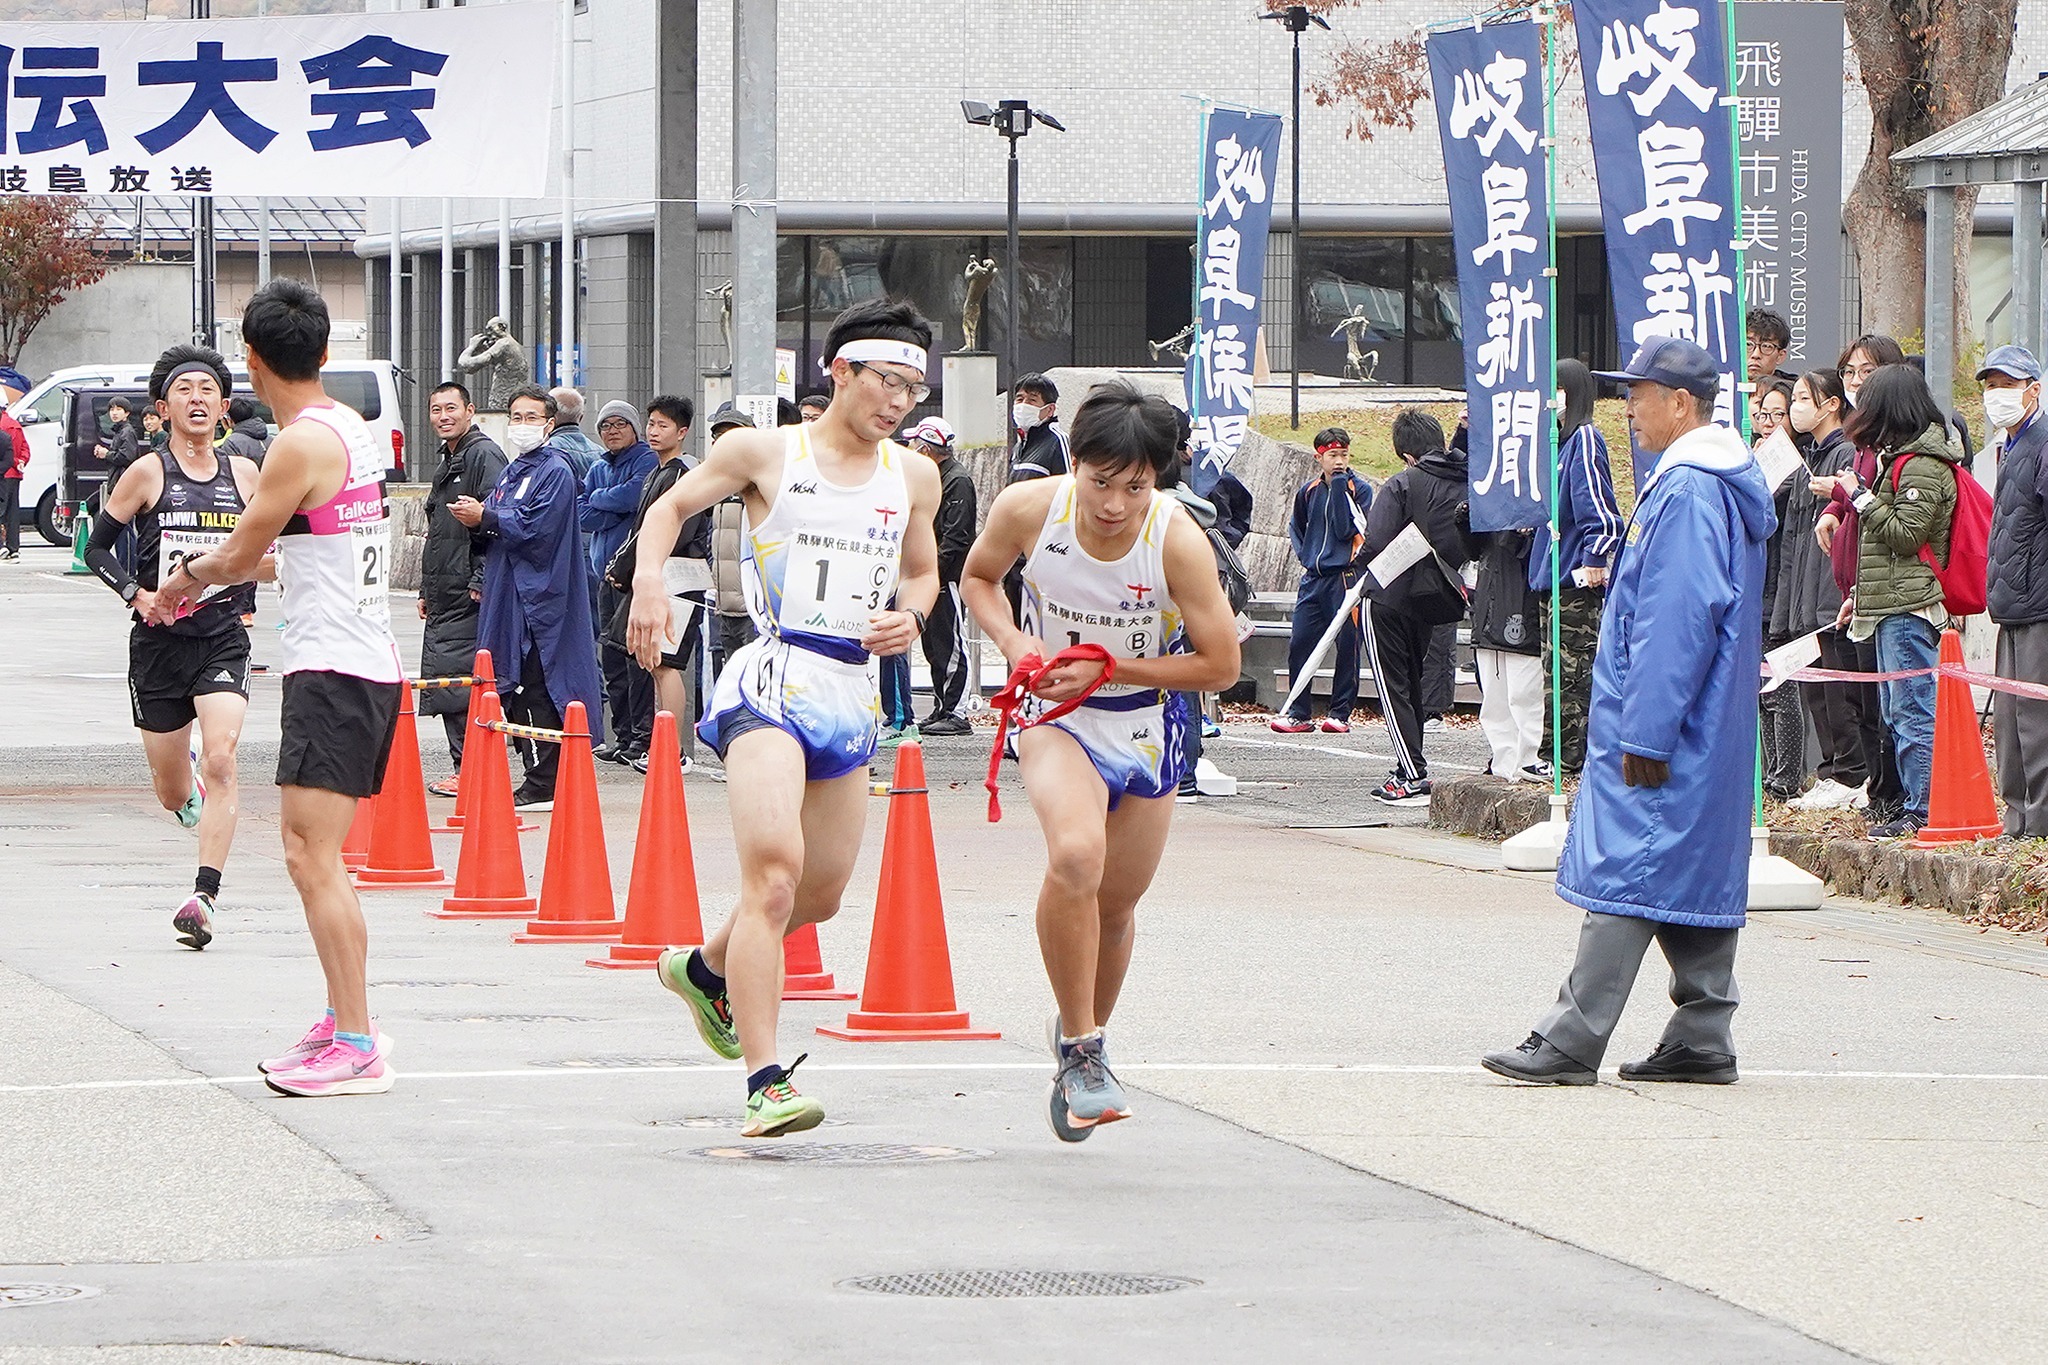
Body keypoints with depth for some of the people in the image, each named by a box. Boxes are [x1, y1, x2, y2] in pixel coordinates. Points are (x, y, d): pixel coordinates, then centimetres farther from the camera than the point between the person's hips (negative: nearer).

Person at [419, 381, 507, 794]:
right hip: (443, 598, 10)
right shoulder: (447, 462, 21)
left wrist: (481, 581, -21)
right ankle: (464, 771, 13)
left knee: (457, 681, -11)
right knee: (442, 679, 9)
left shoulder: (484, 455, -9)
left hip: (469, 596, -10)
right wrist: (427, 590, 24)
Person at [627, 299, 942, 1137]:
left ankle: (705, 972, 46)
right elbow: (672, 507, 11)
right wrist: (649, 576, -8)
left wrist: (912, 616, 2)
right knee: (774, 871, -21)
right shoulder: (764, 453, -1)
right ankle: (766, 1083, -25)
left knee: (822, 894, 16)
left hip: (853, 692, 6)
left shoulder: (914, 477, 11)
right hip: (774, 681, -6)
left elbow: (924, 572, 24)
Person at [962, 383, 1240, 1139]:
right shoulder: (1027, 510, -20)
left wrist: (1106, 669, -21)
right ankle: (1079, 1046, -16)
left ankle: (1085, 1036, 43)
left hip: (1146, 727, 1)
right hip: (1056, 715, -1)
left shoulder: (1179, 542, -25)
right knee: (1075, 855, -30)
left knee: (1113, 907, 13)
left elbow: (1220, 664, -15)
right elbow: (978, 577, 3)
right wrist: (1014, 642, -16)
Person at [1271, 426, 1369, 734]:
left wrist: (1340, 488, -16)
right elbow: (1296, 528, 28)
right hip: (1313, 578, 4)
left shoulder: (1360, 489, -2)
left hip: (1346, 577, -4)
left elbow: (1345, 530, -15)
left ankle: (1340, 712, 4)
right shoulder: (1308, 491, 11)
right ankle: (1298, 713, 4)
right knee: (1299, 642, -2)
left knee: (1347, 645, -3)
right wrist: (1305, 557, 13)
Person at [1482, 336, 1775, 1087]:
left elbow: (1676, 623, -22)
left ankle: (1569, 1044, -10)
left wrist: (1644, 735, -21)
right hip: (1712, 730, 11)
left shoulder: (1687, 492, -17)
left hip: (1661, 725, -11)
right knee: (1699, 875, 11)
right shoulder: (1729, 482, 15)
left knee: (1626, 874, -10)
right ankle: (1702, 1040, 13)